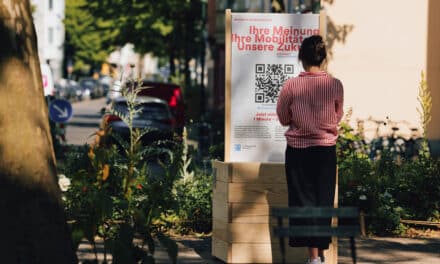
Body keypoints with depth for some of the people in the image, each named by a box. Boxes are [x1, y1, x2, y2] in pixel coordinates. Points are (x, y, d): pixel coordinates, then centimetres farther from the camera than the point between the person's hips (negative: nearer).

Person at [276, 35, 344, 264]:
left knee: (304, 201, 4)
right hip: (326, 150, 1)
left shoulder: (291, 86, -11)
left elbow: (283, 118, 2)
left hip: (298, 150, -1)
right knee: (324, 201, 10)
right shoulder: (335, 85, -8)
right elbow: (338, 117, 8)